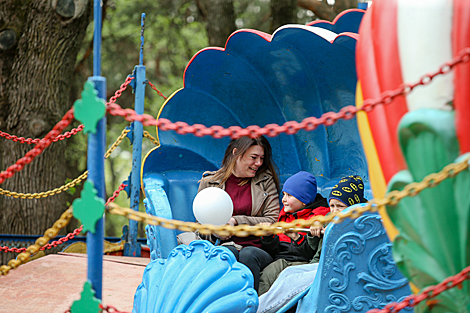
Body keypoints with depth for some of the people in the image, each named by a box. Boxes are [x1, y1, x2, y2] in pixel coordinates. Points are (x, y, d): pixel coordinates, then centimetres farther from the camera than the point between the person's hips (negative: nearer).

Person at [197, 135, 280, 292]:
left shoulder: (267, 181, 12)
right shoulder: (209, 182, 12)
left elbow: (273, 221, 2)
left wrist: (237, 221, -9)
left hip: (259, 248, 0)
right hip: (225, 245, 0)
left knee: (248, 254, -35)